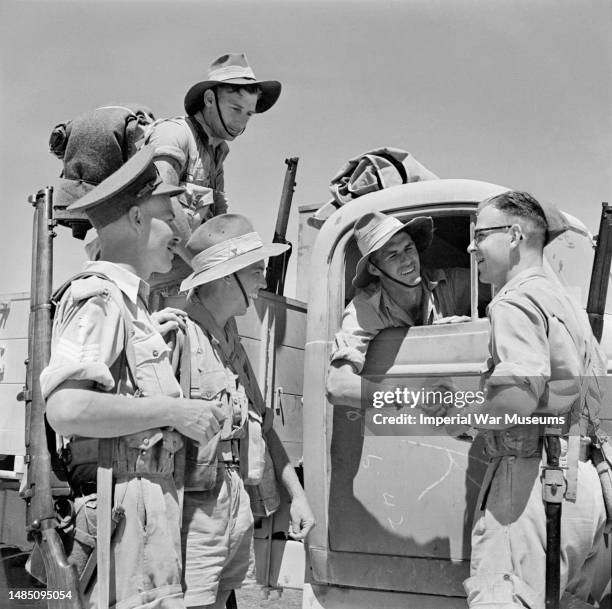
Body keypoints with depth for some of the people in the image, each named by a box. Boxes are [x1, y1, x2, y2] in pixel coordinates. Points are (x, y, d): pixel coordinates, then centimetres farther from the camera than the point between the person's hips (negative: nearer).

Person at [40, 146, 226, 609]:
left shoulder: (130, 303, 21)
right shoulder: (100, 298, -10)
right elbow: (65, 409, -22)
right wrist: (174, 411, -16)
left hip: (152, 495, 10)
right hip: (124, 502, -10)